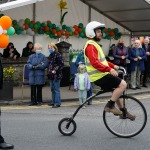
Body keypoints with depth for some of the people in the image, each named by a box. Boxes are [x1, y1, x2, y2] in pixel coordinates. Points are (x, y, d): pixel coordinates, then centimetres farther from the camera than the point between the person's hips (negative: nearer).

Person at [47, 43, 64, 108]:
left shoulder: (57, 55, -10)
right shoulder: (50, 55, 15)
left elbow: (61, 64, -14)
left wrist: (55, 70, -20)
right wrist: (49, 71, 9)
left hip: (56, 75, -8)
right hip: (51, 75, 8)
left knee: (56, 89, -5)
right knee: (52, 89, 14)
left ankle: (57, 103, -1)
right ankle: (53, 101, 23)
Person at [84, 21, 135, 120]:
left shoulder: (94, 45, 20)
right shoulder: (91, 46, -15)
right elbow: (95, 63, -28)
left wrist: (113, 66, 16)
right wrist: (109, 69, -32)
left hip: (101, 75, 11)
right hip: (99, 76, -11)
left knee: (117, 90, 18)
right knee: (123, 84, -15)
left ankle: (123, 111, 27)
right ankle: (110, 106, -10)